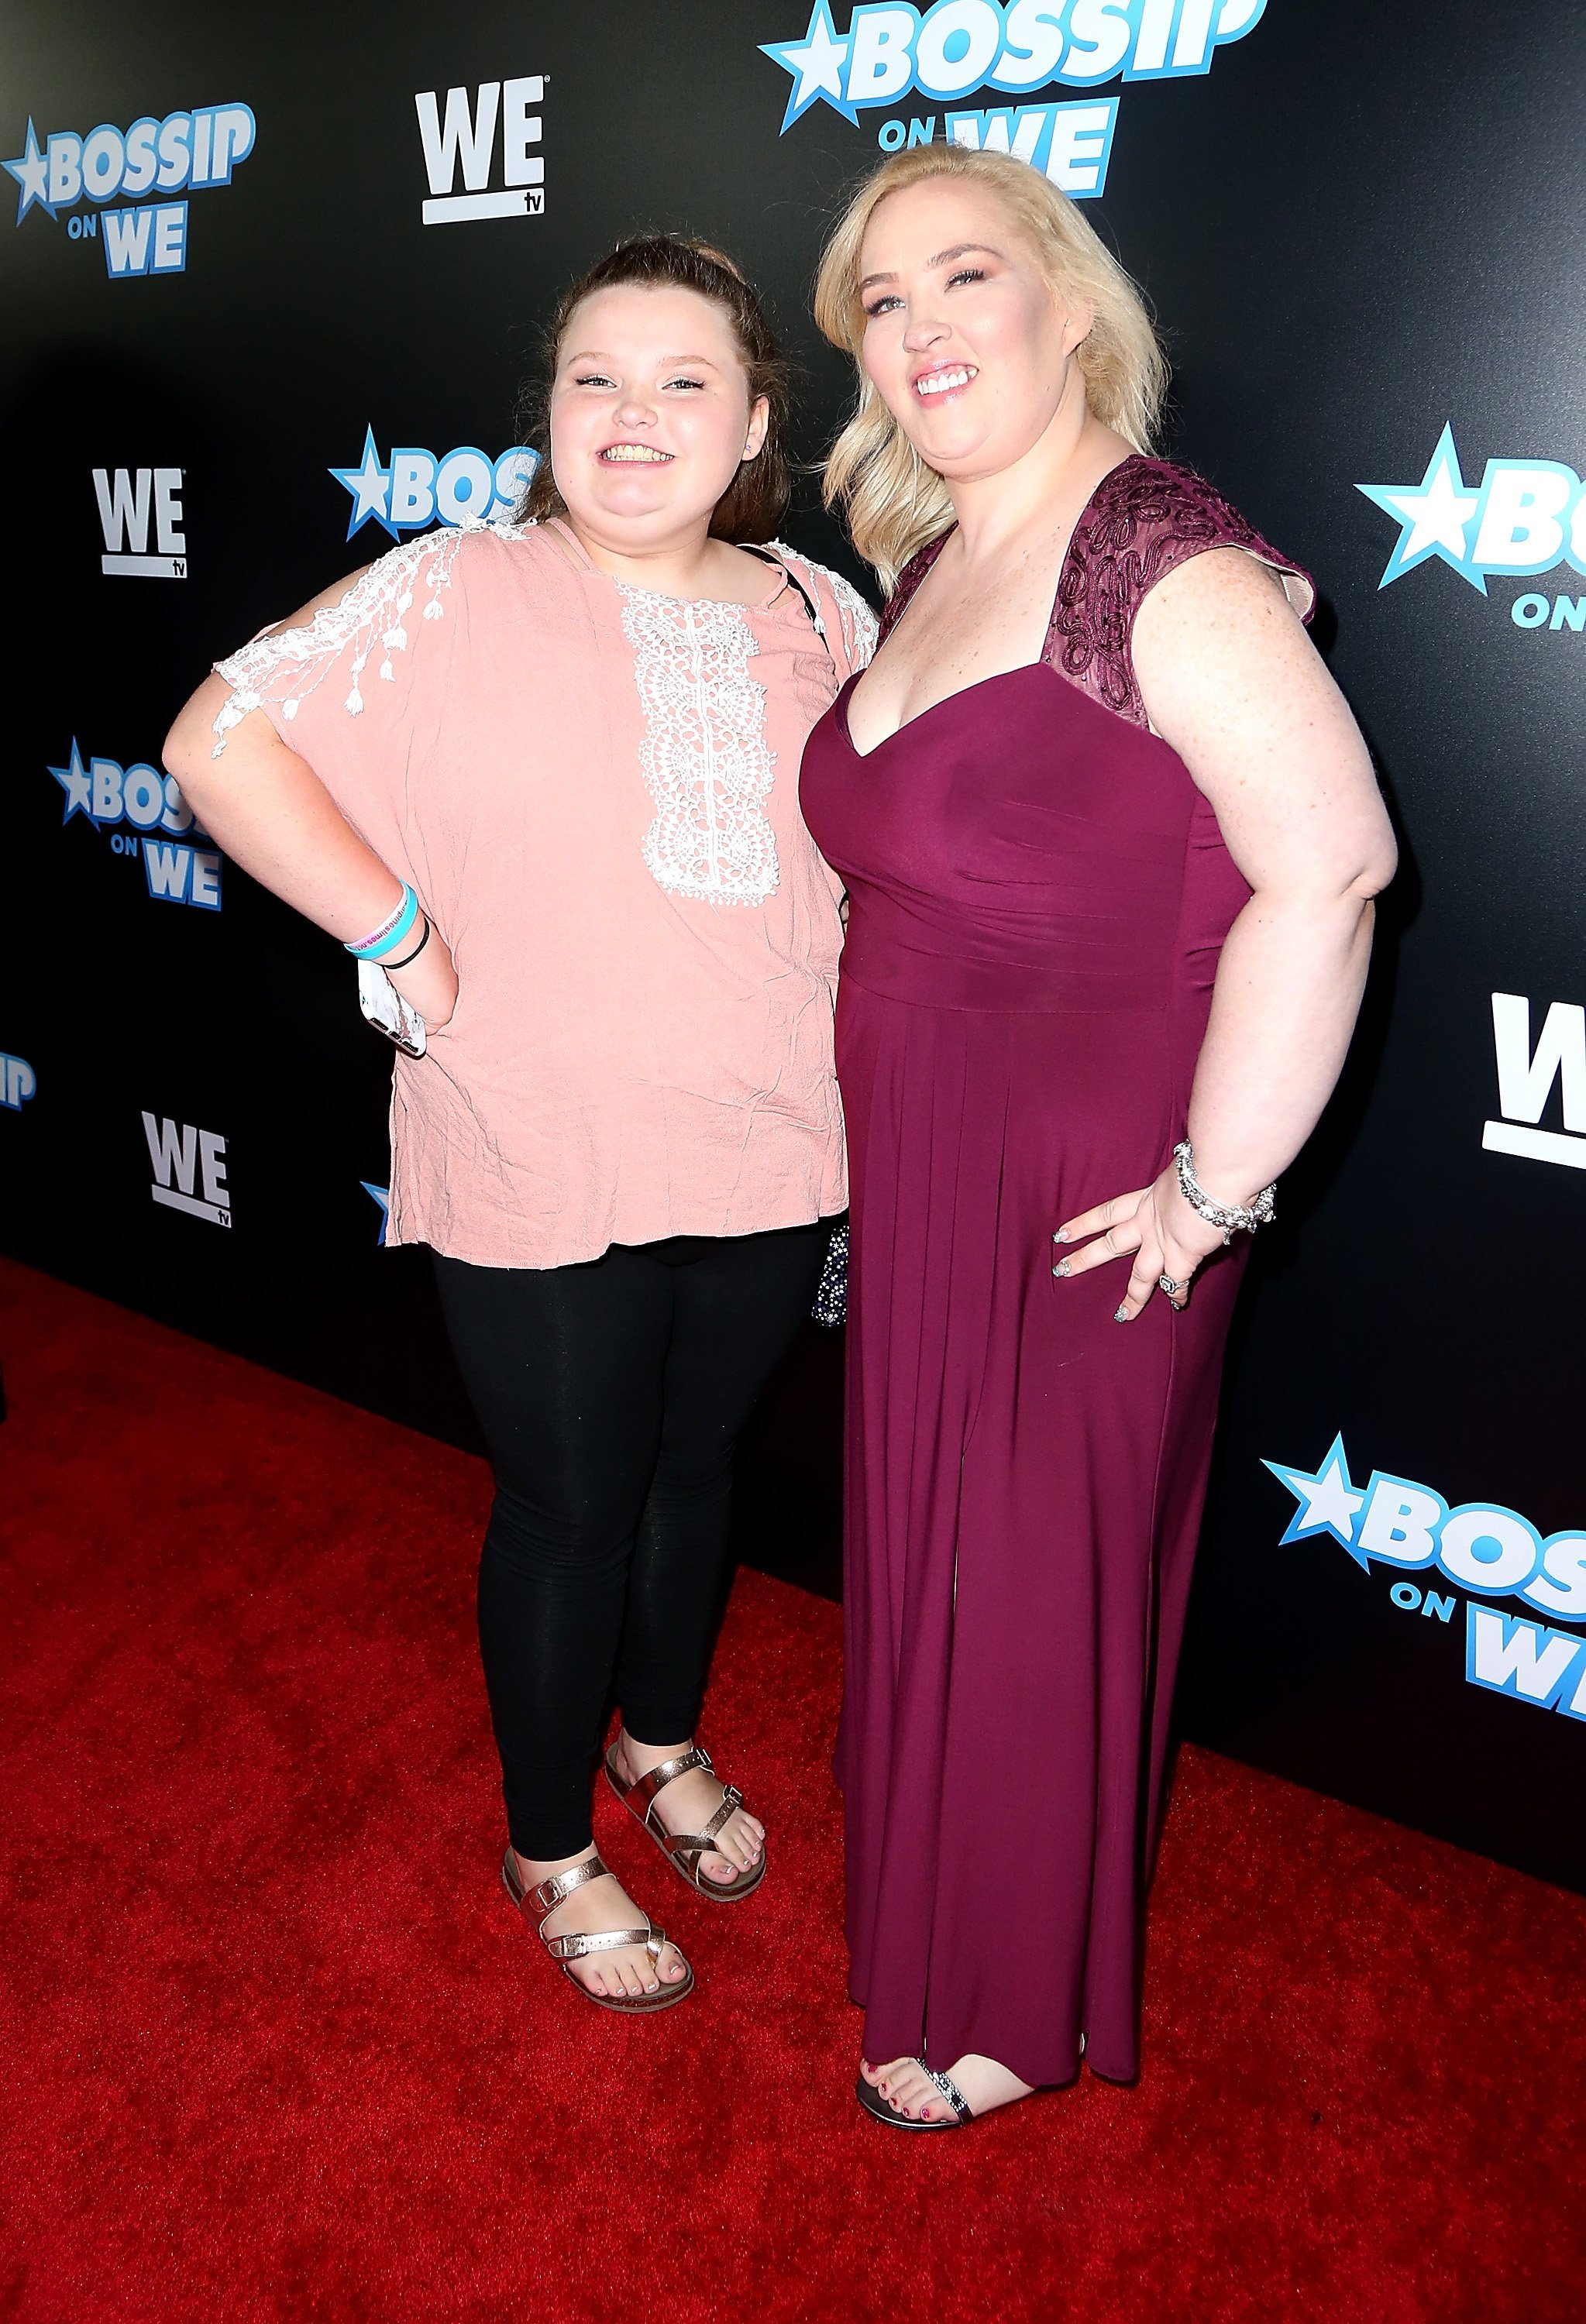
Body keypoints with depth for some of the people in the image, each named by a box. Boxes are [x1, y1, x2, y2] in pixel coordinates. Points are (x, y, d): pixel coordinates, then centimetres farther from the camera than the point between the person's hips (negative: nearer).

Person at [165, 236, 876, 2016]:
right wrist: (404, 940, -15)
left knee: (696, 1468, 22)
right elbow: (219, 742, -10)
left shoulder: (821, 618, 5)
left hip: (766, 1151, 5)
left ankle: (661, 1739, 50)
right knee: (569, 1507, 10)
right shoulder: (455, 596, -9)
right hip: (539, 1174, -4)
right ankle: (549, 1847, 36)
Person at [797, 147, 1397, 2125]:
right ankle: (935, 1894, 49)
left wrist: (1217, 1183, -23)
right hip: (922, 1181, 8)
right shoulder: (926, 568, 9)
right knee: (923, 1555, 22)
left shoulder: (1161, 558, -18)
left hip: (1081, 1209, -8)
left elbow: (1327, 862, -27)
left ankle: (1018, 2005, 36)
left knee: (1034, 1595, 9)